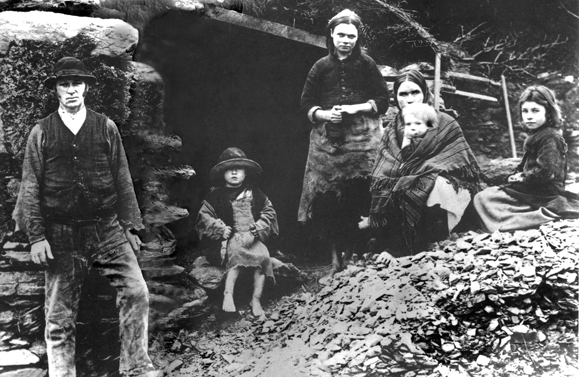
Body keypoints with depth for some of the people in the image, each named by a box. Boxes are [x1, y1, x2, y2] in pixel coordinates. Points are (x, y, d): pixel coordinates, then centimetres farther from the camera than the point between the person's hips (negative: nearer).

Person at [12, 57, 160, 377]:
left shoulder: (105, 127, 7)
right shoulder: (41, 132, 5)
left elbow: (122, 180, 8)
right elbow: (30, 187, 3)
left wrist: (131, 226, 4)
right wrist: (36, 236, -4)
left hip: (107, 228, 1)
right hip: (61, 235, 0)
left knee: (136, 291, -10)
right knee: (59, 314, 5)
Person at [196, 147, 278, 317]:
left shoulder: (254, 194, 10)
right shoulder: (216, 196, 8)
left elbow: (269, 213, 6)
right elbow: (204, 216, 5)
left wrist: (255, 232, -9)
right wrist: (221, 229, -11)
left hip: (252, 238, 2)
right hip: (228, 239, -1)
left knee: (263, 255, -28)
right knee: (236, 251, -36)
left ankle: (256, 300, -19)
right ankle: (228, 294, -32)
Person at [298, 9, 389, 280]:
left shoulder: (367, 65, 6)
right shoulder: (321, 67, 11)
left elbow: (382, 100, 4)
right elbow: (306, 104, 11)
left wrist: (355, 108, -10)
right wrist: (324, 114, -8)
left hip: (362, 138, -2)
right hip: (327, 139, 2)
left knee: (358, 198, -9)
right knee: (327, 198, -3)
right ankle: (336, 259, 7)